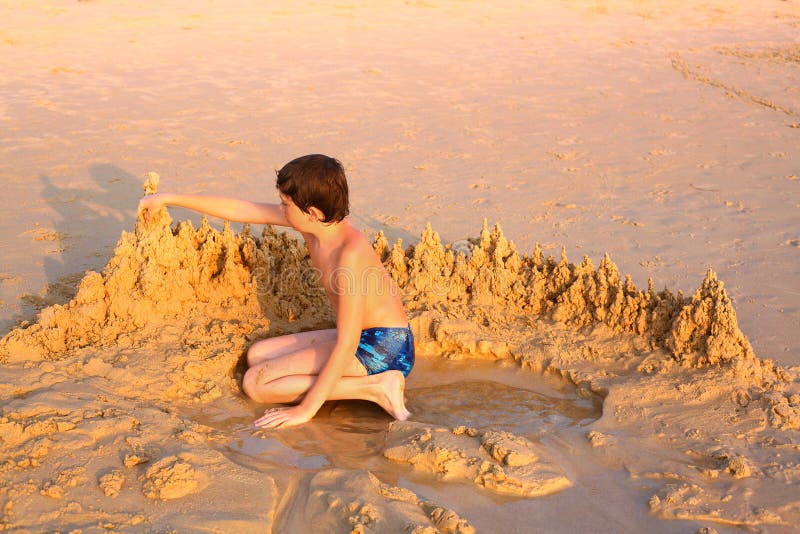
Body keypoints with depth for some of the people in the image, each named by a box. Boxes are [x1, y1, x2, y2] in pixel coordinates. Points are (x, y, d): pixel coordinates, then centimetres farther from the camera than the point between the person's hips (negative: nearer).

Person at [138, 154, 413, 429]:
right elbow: (242, 210, 8)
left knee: (255, 382, -11)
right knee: (257, 354, 18)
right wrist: (168, 199, 13)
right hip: (360, 339, 9)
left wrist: (306, 409, -24)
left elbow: (346, 345, -28)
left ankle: (374, 387, -14)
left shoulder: (350, 252, -28)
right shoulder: (315, 221, -3)